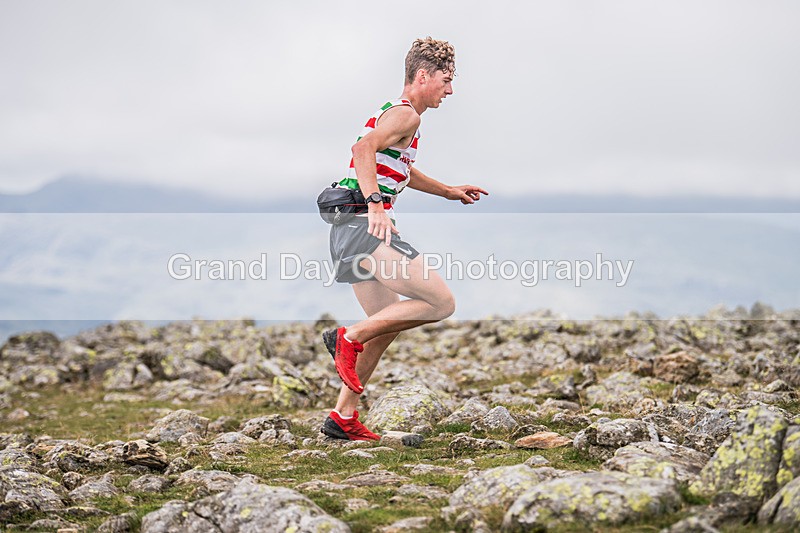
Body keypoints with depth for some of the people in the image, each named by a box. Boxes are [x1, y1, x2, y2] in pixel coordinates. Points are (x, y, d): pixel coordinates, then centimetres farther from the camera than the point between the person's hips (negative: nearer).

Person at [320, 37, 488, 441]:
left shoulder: (395, 113, 25)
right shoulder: (406, 115, -8)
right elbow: (364, 149, -26)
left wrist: (449, 192, 42)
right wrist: (375, 205, -35)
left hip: (352, 229, 11)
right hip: (366, 227, -11)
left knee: (386, 326, 17)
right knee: (441, 304, -13)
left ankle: (343, 416, 19)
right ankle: (349, 338, -10)